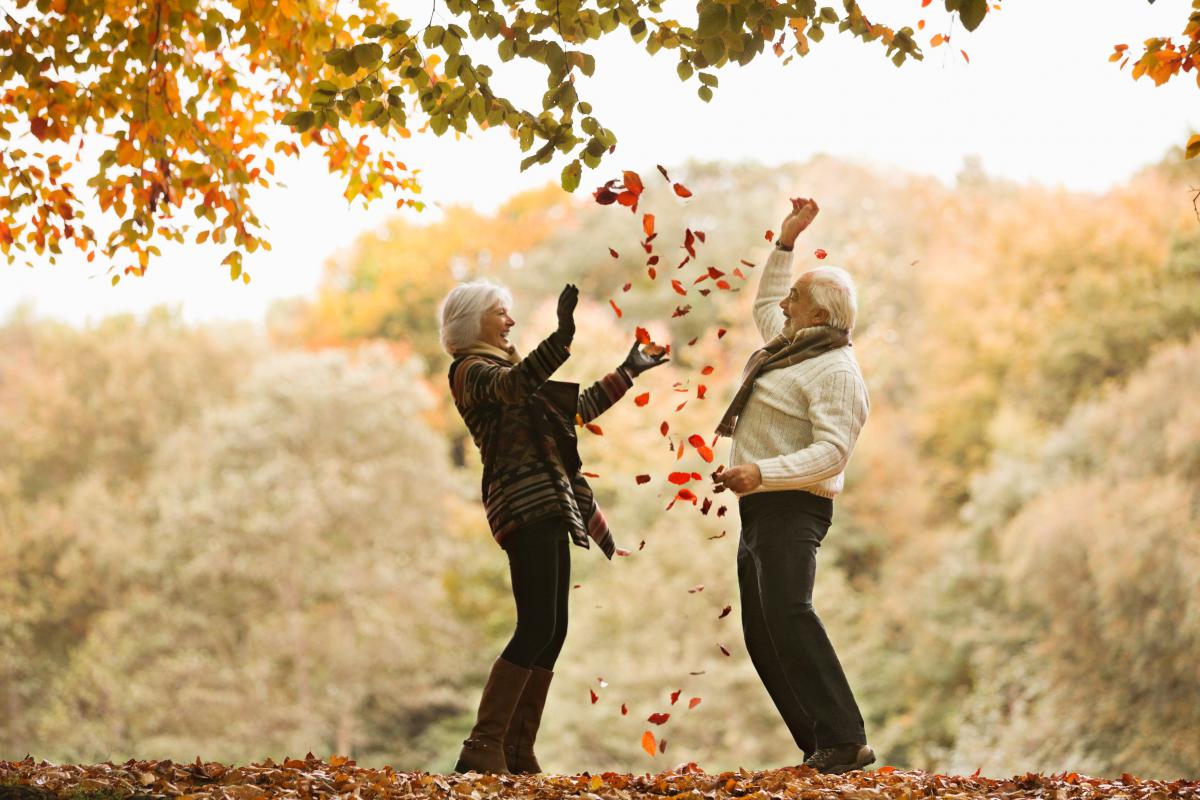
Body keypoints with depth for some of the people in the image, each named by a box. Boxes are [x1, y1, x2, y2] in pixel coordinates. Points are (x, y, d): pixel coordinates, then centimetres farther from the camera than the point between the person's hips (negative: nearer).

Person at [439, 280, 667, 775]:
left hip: (550, 506, 9)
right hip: (523, 507, -9)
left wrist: (628, 373, 35)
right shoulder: (471, 370, -5)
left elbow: (577, 409, 32)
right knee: (537, 627, -16)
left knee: (551, 629, 5)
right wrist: (562, 336, -44)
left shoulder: (507, 366, 24)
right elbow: (514, 385, -29)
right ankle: (484, 747, -14)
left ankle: (518, 752, 7)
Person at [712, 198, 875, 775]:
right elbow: (764, 304, 37)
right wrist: (785, 242, 28)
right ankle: (819, 747, 6)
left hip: (792, 509, -10)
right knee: (761, 635, 6)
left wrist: (762, 474, -33)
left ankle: (844, 741, -25)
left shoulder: (836, 371, -14)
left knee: (787, 614, -24)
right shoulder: (791, 345, 16)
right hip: (760, 509, 10)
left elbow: (832, 452, -24)